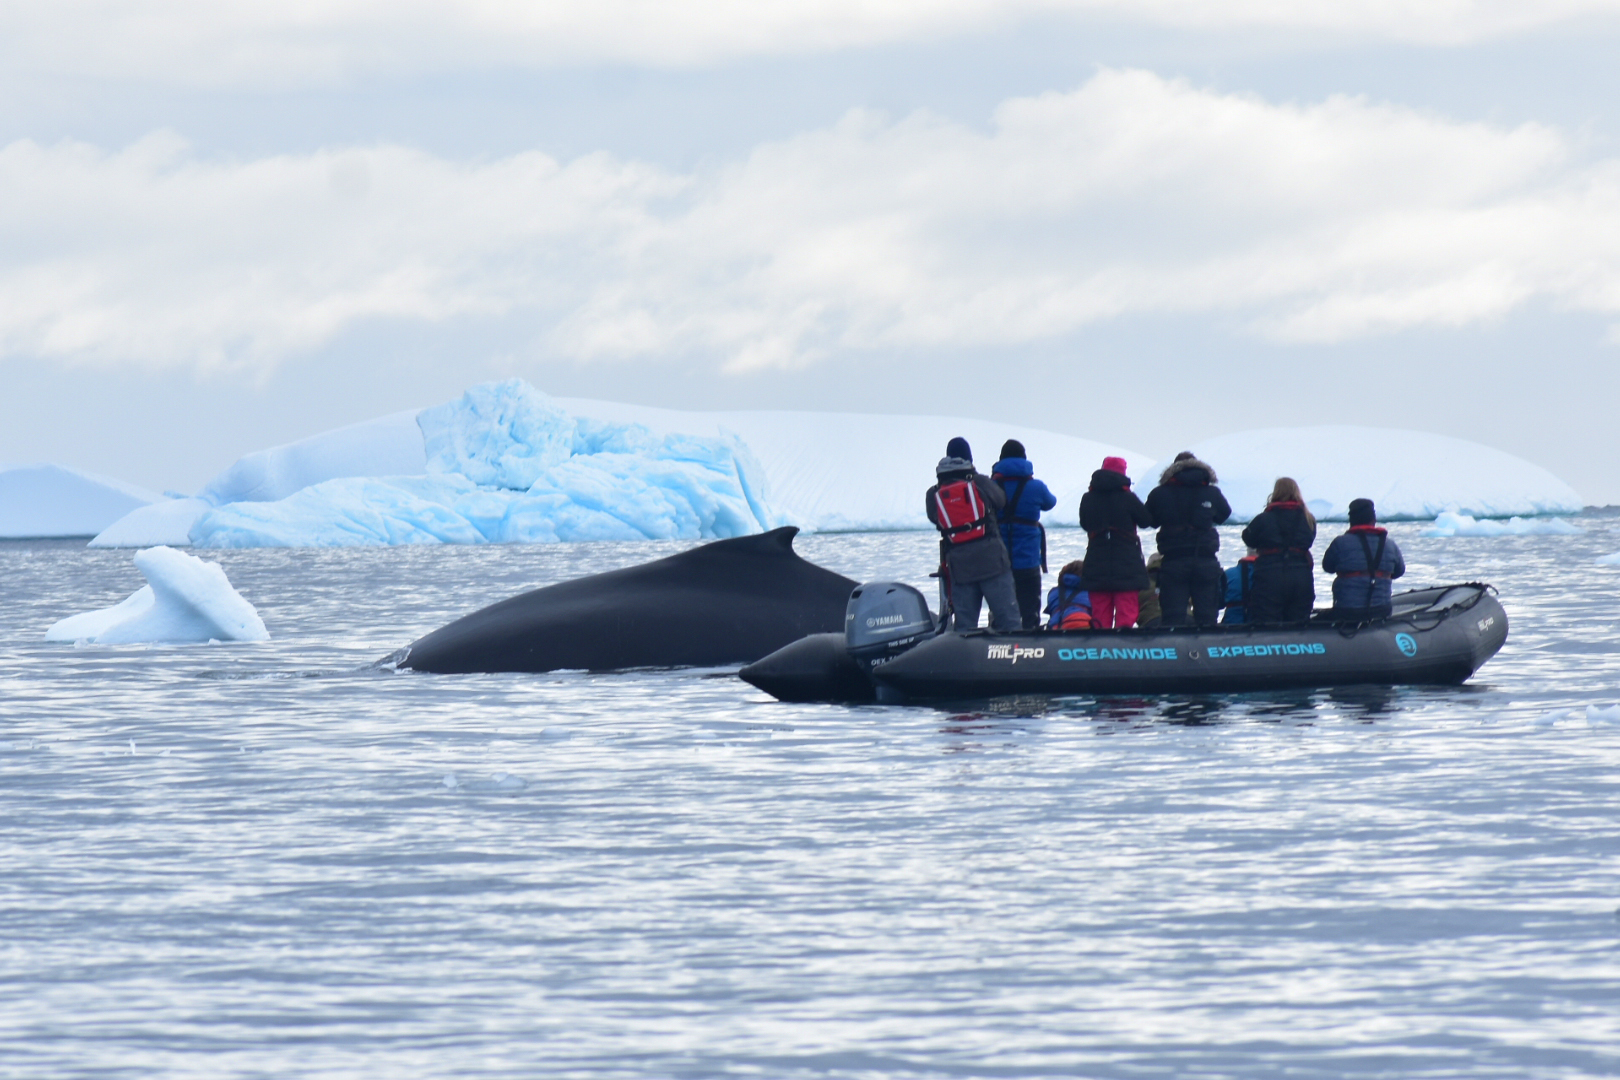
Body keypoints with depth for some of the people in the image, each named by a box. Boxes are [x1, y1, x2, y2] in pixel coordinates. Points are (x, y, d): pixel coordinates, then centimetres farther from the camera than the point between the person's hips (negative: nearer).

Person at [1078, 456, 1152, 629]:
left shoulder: (1088, 499, 1)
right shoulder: (1127, 498, -10)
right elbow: (1146, 521, 1)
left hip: (1096, 568, 3)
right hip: (1127, 566, -3)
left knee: (1100, 615, 7)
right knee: (1126, 613, -1)